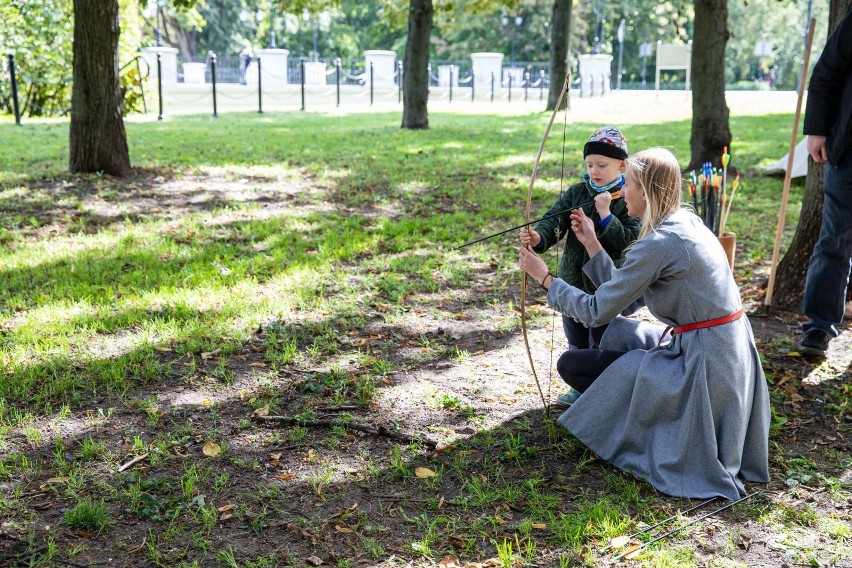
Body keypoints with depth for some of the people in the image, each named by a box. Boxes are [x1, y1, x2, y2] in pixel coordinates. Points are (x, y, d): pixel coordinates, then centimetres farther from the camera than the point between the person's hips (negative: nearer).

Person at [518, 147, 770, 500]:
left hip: (703, 362, -9)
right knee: (619, 331, 21)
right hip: (730, 352, 9)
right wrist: (592, 244, 16)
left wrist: (544, 277, -2)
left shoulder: (658, 244, -19)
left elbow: (596, 311, -13)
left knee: (572, 364, -3)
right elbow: (623, 292, 12)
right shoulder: (687, 222, 9)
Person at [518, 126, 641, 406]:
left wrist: (605, 214, -28)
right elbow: (555, 220, -12)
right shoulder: (576, 193, 1)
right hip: (573, 281, 5)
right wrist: (538, 237, -32)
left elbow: (630, 240, -20)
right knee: (576, 343, 19)